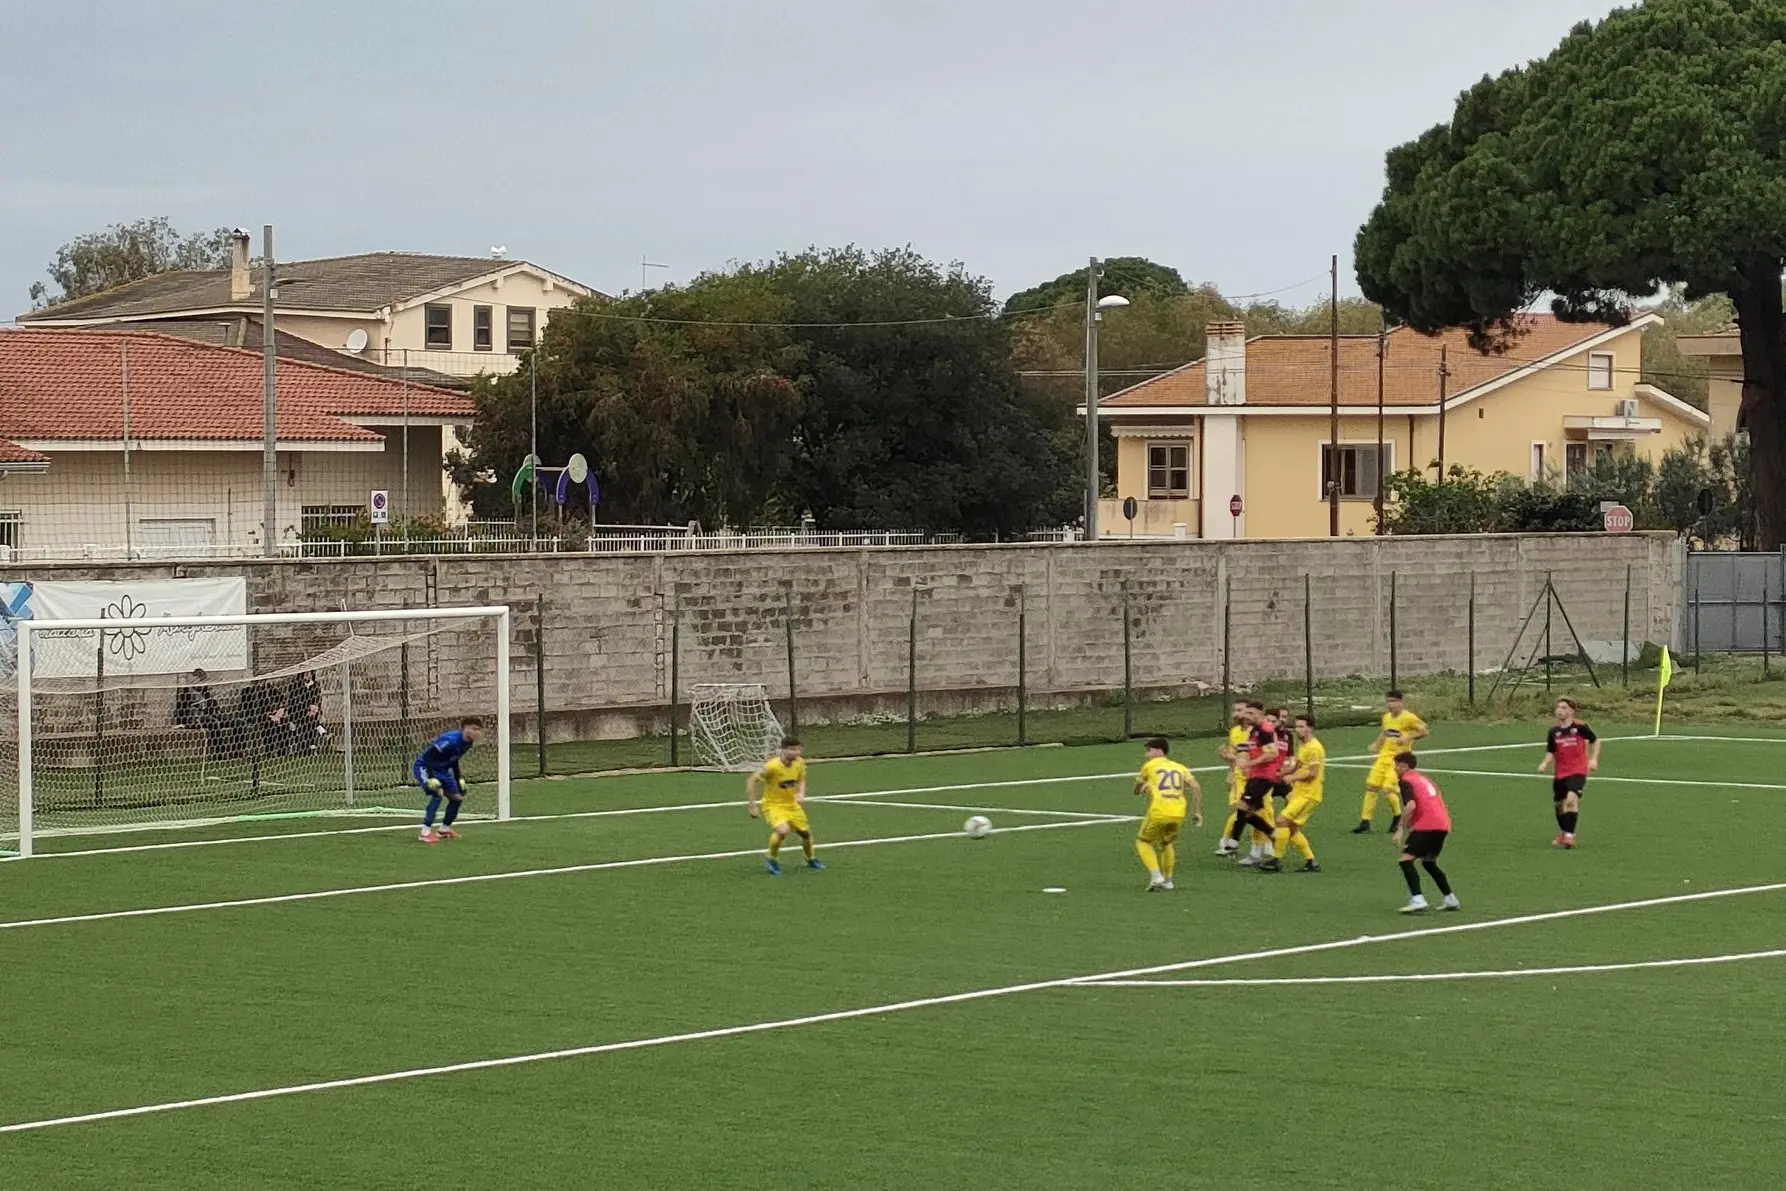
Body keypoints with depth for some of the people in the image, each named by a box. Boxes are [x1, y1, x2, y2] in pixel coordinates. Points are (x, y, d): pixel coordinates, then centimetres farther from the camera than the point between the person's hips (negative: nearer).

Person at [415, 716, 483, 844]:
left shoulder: (468, 742, -4)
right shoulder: (451, 740, -32)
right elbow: (427, 756, -31)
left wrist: (459, 780, 16)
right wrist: (431, 779, -36)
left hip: (442, 770, 9)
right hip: (424, 767, -9)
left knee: (457, 798, 7)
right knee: (437, 794, -28)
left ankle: (444, 829, 28)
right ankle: (425, 832, -23)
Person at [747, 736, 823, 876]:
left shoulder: (799, 763, -9)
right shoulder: (772, 766, -27)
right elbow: (752, 781, -18)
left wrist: (801, 794, -8)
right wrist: (752, 805, -17)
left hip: (792, 805, 6)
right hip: (774, 805, -6)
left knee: (806, 832, 15)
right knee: (783, 830, -31)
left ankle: (811, 860, 45)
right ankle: (772, 860, -5)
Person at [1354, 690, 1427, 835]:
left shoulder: (1408, 717, -10)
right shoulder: (1386, 717, 11)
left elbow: (1423, 730, -9)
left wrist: (1407, 737, -19)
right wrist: (1377, 745, 11)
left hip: (1399, 759, -7)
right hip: (1384, 756, 7)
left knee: (1388, 789, -17)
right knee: (1371, 786, 0)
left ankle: (1397, 816, 11)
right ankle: (1365, 822, 6)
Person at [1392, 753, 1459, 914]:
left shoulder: (1406, 781, -4)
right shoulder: (1424, 778, 24)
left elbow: (1410, 806, -19)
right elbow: (1440, 801, 28)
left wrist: (1400, 829, -11)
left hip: (1426, 826, -9)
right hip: (1442, 824, 9)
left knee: (1406, 859, -11)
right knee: (1429, 862, 26)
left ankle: (1418, 901, -26)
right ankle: (1451, 901, 29)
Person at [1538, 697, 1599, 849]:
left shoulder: (1580, 727, -8)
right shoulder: (1554, 731, 0)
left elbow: (1595, 741, 7)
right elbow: (1550, 752, 8)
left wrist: (1594, 759, -3)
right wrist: (1545, 764, -12)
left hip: (1578, 770, -5)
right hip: (1560, 772, 5)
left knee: (1572, 799, -26)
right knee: (1559, 804, 16)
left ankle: (1569, 835, -24)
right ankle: (1563, 834, 41)